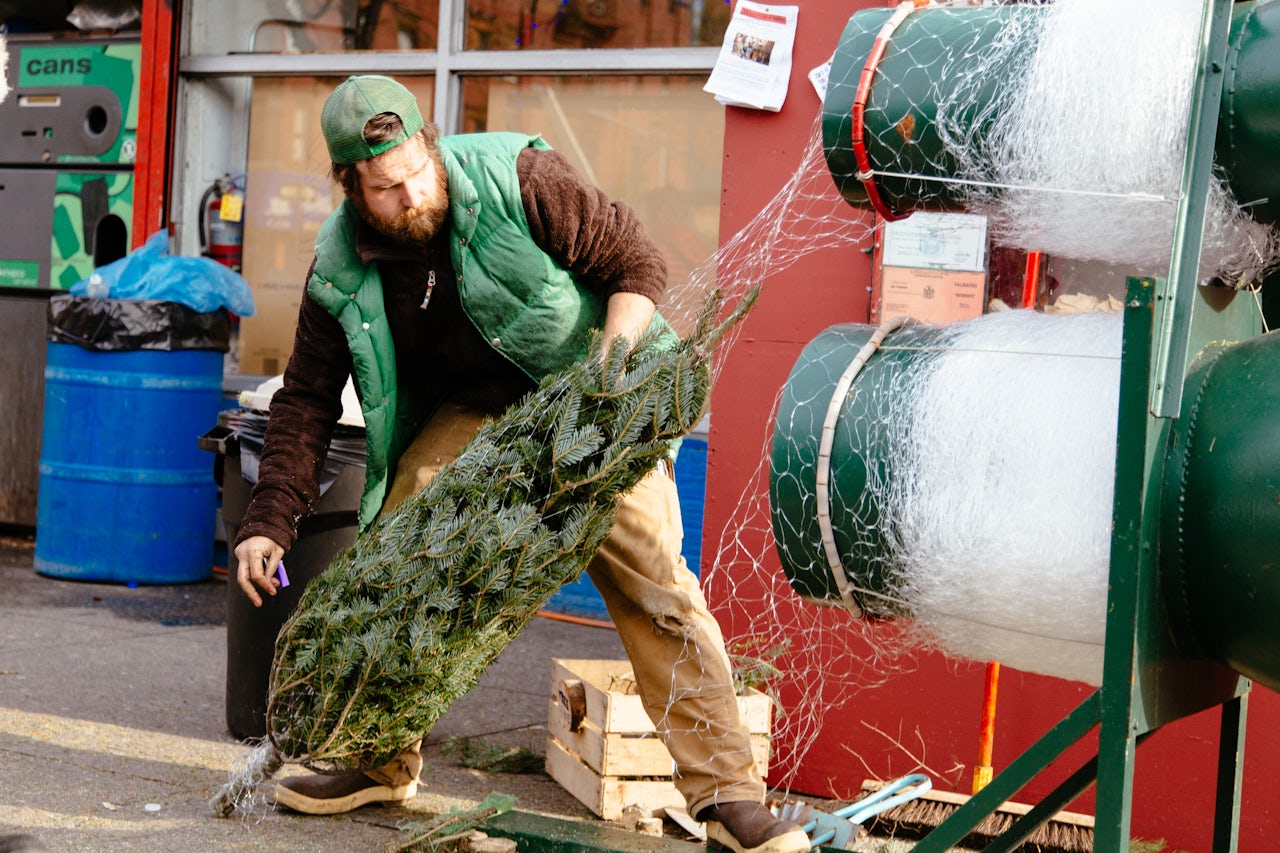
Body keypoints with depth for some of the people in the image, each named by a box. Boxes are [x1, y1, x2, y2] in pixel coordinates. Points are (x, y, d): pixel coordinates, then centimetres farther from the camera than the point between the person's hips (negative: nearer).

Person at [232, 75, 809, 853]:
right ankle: (382, 763, 8)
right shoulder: (341, 272, -10)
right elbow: (307, 399, -3)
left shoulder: (519, 182, -23)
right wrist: (268, 522, -10)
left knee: (655, 579, -13)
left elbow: (639, 264, -15)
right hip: (471, 410, 3)